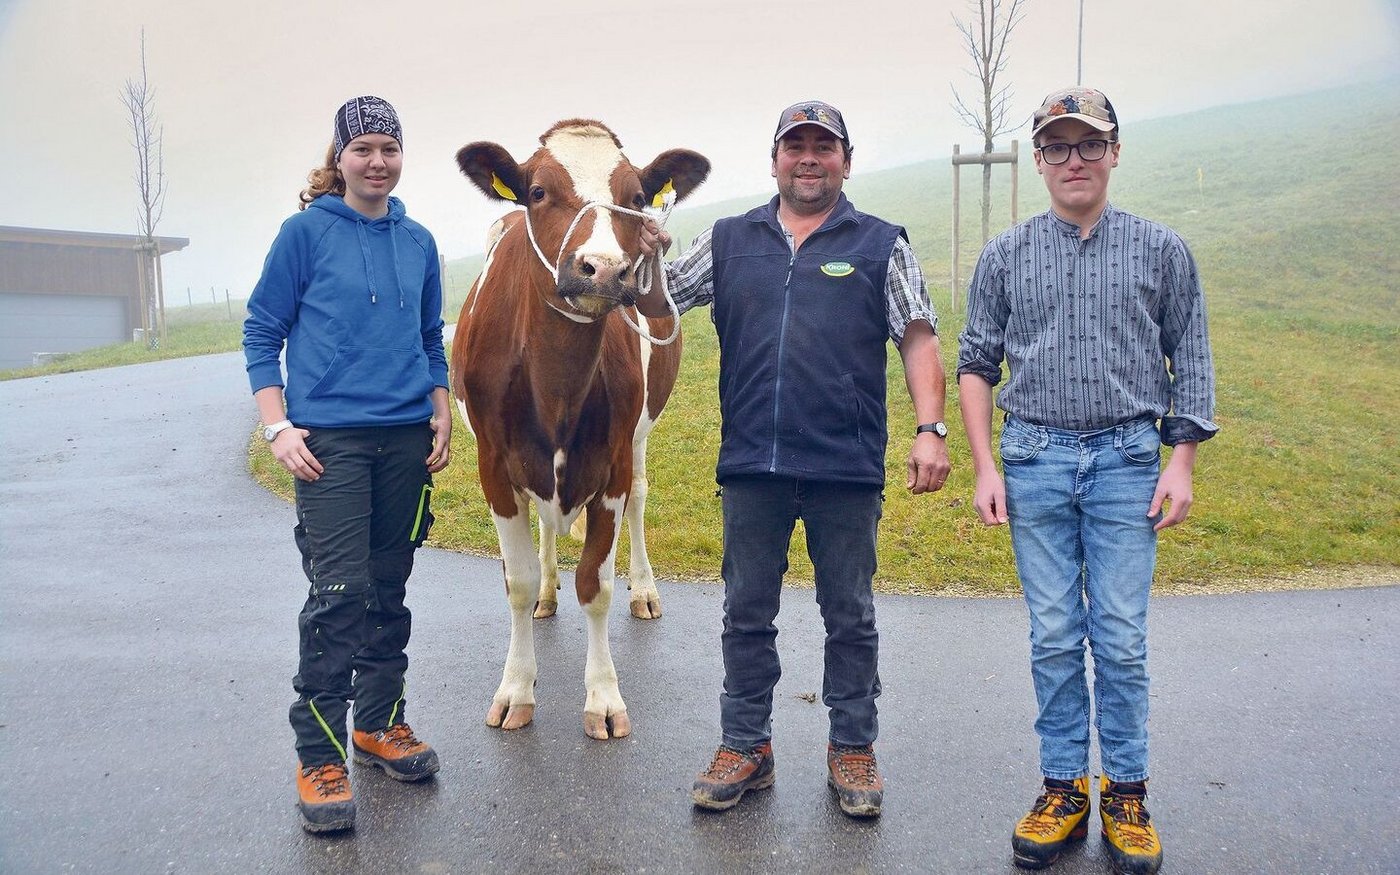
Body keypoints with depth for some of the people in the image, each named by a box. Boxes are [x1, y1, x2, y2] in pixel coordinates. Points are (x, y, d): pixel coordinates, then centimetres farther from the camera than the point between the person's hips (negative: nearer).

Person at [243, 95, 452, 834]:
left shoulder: (418, 242, 11)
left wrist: (441, 415, 8)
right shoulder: (307, 231, -1)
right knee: (338, 591, -9)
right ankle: (319, 755, 2)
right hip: (329, 439, -4)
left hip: (405, 440, 4)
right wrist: (278, 428, -8)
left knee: (389, 589, 10)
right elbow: (261, 332, 0)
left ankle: (380, 723, 25)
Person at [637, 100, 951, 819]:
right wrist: (642, 262, -8)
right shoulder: (730, 241, 12)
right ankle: (745, 747, 25)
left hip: (847, 469, -2)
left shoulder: (881, 245, 6)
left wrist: (930, 428, -11)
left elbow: (918, 339, 1)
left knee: (850, 616, 9)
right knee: (746, 612, 10)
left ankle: (852, 750, 25)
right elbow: (657, 305, 14)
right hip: (750, 465, 2)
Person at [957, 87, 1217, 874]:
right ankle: (1064, 788, 19)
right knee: (1054, 638, 6)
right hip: (1036, 461, 1)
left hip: (1127, 461, -1)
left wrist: (1183, 462, -1)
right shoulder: (1007, 256, 6)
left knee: (1122, 638, 1)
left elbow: (1191, 361, 7)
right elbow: (977, 363, 8)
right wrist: (985, 467, 0)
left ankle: (1127, 794, 17)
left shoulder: (1161, 250, 5)